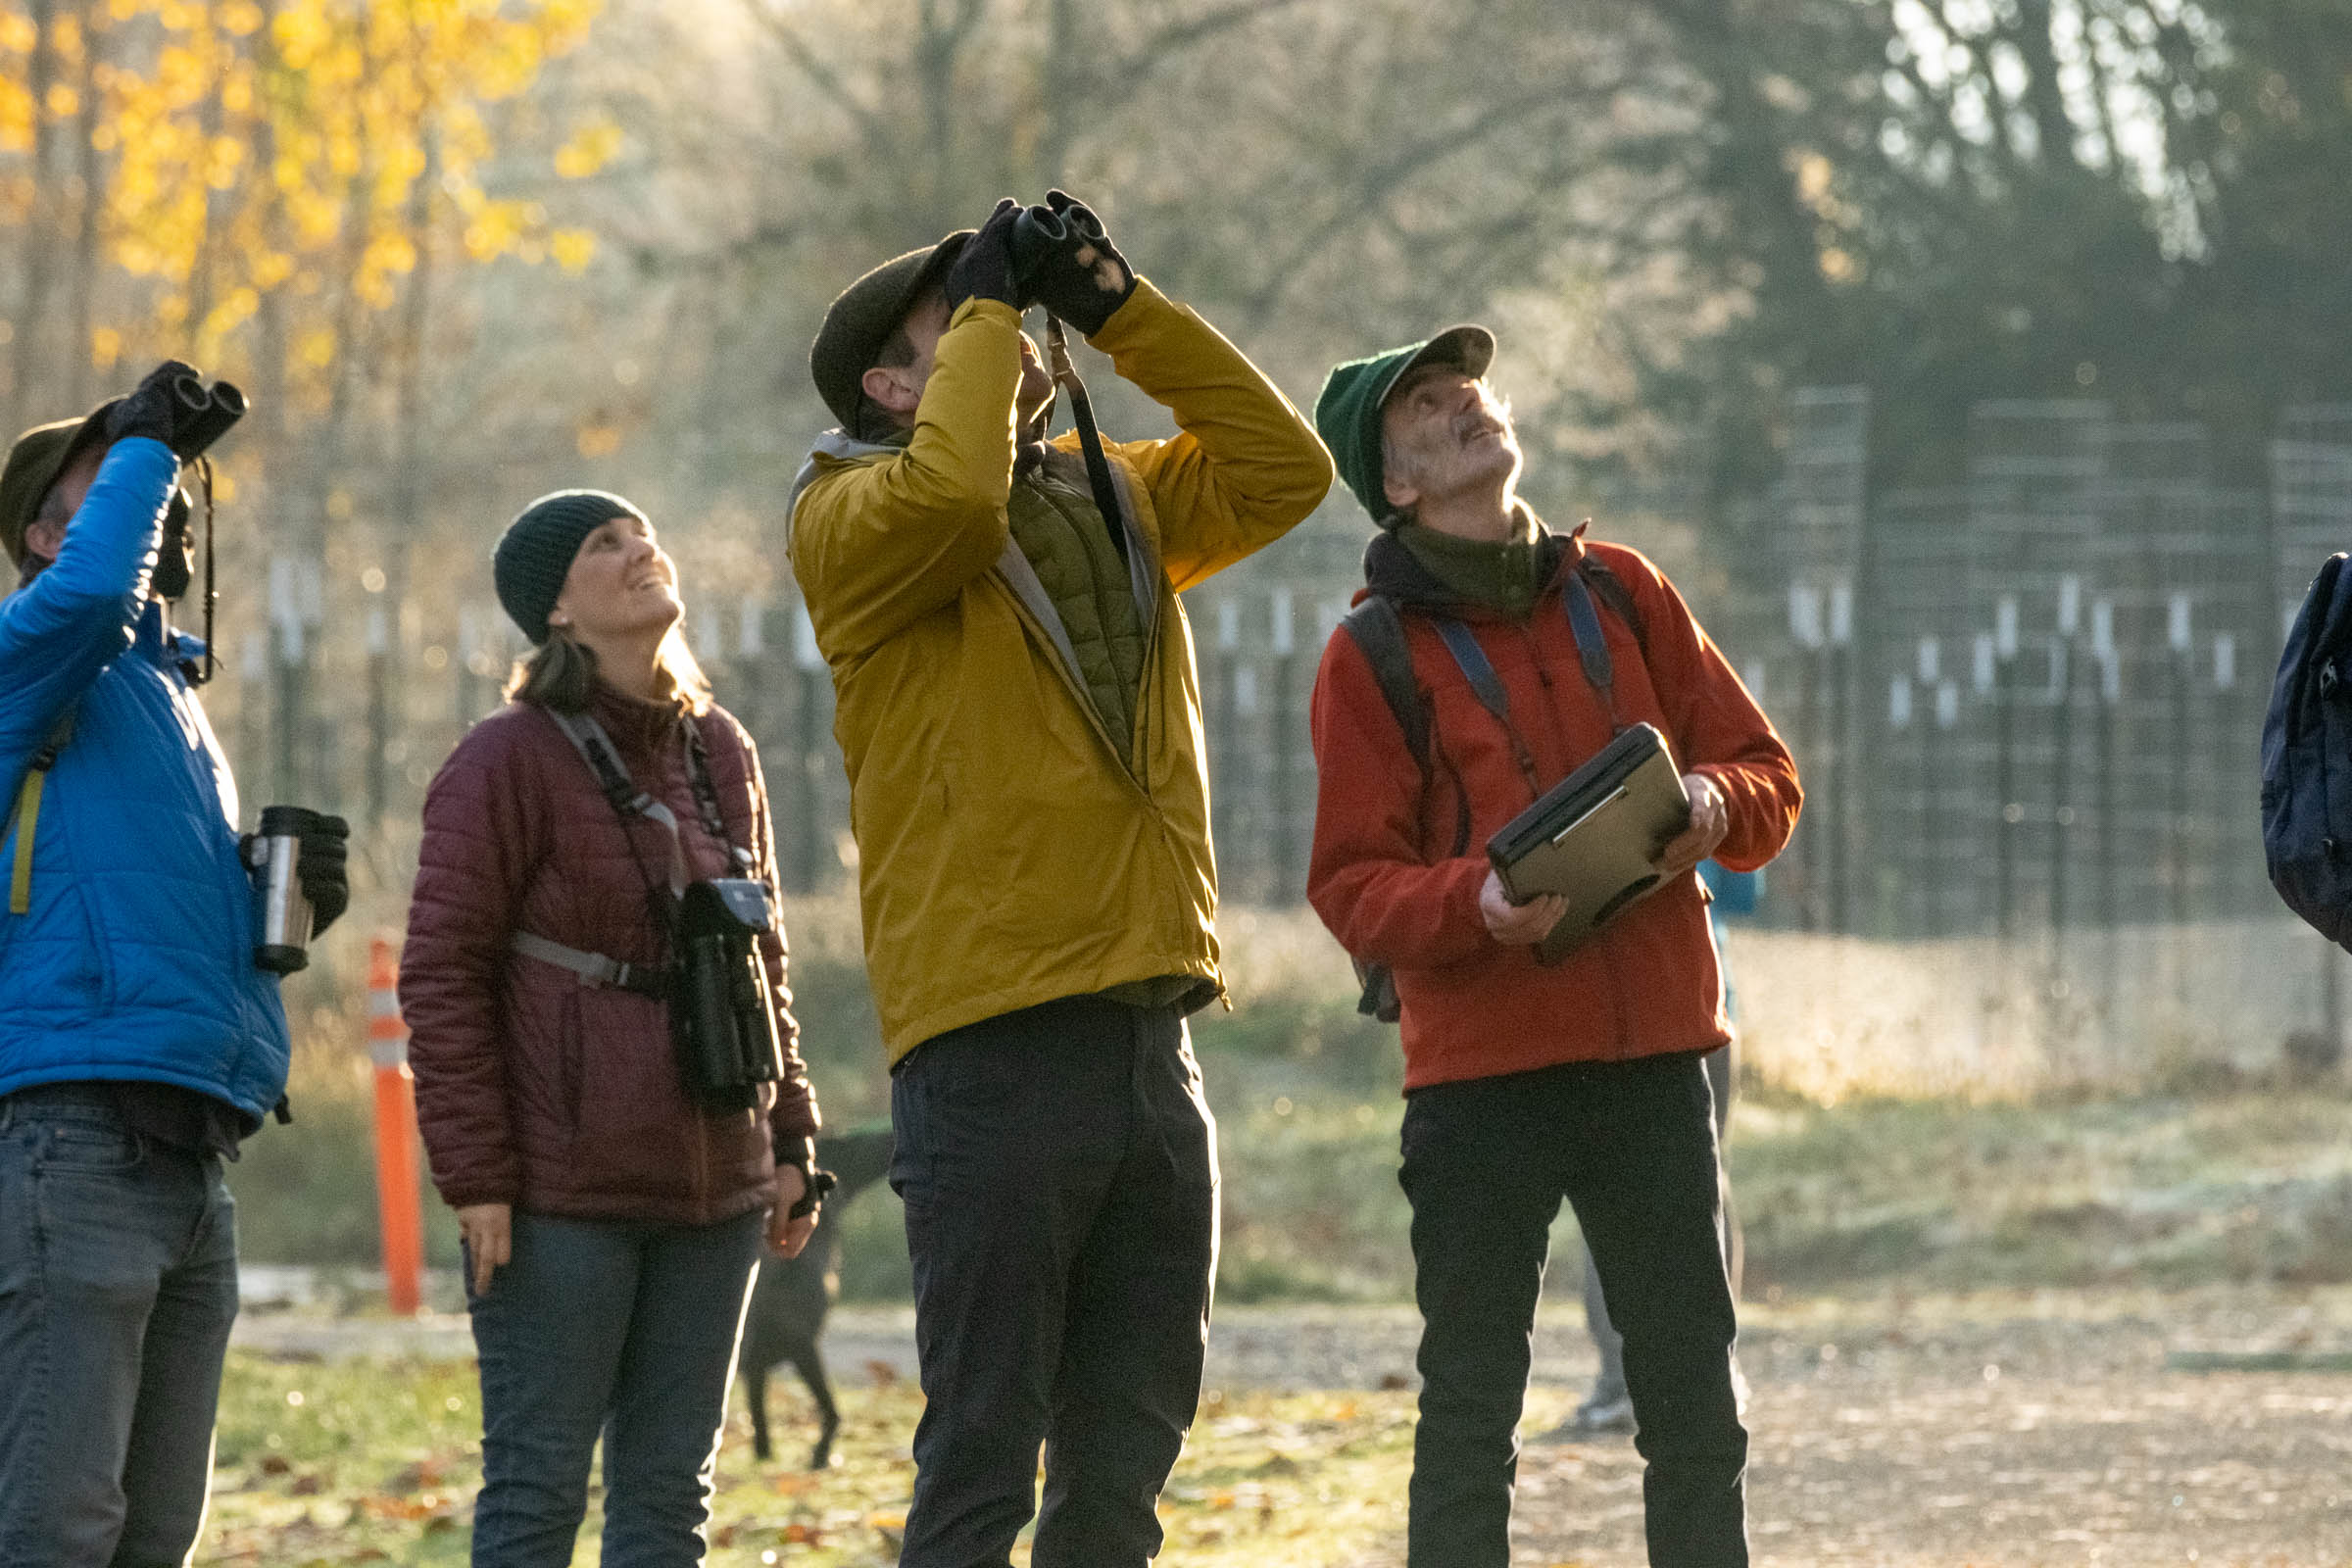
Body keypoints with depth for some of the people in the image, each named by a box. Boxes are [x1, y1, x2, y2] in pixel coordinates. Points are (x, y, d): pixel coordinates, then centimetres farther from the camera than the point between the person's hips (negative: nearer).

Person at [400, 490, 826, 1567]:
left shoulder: (720, 754, 12)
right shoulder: (509, 762, -8)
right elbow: (443, 973, -10)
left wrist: (789, 1143, 15)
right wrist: (473, 1174, -15)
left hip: (714, 1193, 6)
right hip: (560, 1192, -6)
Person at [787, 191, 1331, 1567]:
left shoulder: (1111, 500, 19)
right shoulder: (852, 517, -2)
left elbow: (1281, 467, 10)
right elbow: (952, 488, -23)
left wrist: (1119, 307, 5)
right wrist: (990, 308, -8)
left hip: (1151, 1037, 7)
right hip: (996, 1048, -7)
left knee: (1127, 1454, 11)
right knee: (985, 1455, -6)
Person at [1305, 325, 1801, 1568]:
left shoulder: (1624, 594, 11)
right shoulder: (1373, 658, 0)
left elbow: (1767, 774, 12)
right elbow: (1350, 885, -4)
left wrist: (1713, 806, -11)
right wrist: (1475, 905, -23)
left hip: (1654, 1056, 3)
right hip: (1480, 1069, -3)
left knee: (1696, 1409, 6)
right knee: (1470, 1418, -1)